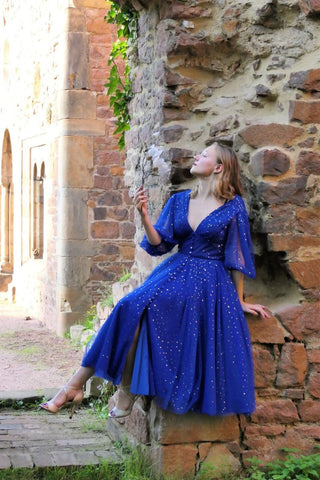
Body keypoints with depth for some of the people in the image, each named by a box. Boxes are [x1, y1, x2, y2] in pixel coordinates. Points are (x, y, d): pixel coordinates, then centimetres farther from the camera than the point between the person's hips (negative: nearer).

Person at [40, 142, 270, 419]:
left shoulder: (233, 206, -1)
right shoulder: (179, 201, 12)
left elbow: (237, 256, 2)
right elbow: (160, 245, 7)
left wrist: (239, 301, 4)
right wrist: (144, 216, -10)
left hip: (210, 282, -4)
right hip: (175, 274, 4)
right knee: (133, 308, -23)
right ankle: (78, 382, -20)